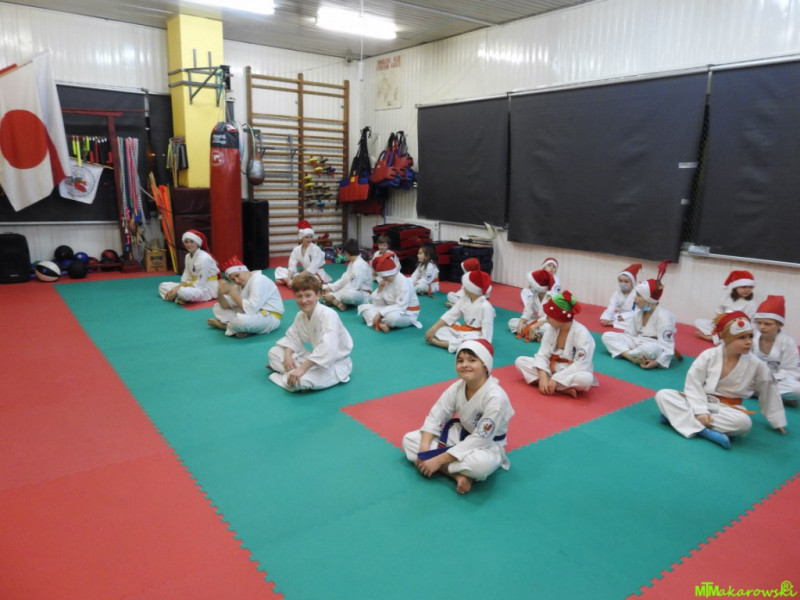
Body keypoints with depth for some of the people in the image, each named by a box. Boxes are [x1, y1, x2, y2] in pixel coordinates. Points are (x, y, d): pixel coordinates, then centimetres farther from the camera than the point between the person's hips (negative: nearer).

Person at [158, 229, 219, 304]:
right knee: (163, 286, 9)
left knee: (184, 292, -39)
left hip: (208, 289, -9)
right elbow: (186, 277, 6)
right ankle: (177, 297, -17)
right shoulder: (188, 256, 6)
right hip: (194, 284, 9)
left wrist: (178, 291, -21)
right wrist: (177, 288, -14)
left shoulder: (204, 258, -21)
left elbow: (201, 283, -23)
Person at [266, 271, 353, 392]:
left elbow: (327, 349, -37)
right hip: (316, 358, 8)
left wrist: (302, 368, -37)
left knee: (298, 381, -31)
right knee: (274, 353, 7)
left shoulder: (328, 315, -27)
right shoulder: (300, 316, -1)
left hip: (335, 363, -8)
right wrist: (288, 355, -11)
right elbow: (292, 337, 11)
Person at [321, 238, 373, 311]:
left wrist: (333, 296, -23)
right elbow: (344, 279, 12)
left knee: (349, 294, -45)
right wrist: (330, 287, -2)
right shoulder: (352, 263, 13)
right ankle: (338, 302, -20)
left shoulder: (360, 265, -21)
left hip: (363, 295, -10)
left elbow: (353, 287, -25)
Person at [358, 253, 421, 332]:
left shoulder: (403, 282, -23)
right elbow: (378, 303, 1)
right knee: (364, 307, -3)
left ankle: (378, 322, -8)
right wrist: (380, 289, -16)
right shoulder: (384, 280, 0)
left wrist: (380, 313, -31)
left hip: (407, 313, -8)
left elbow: (401, 307, -28)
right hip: (391, 309, 8)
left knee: (392, 317, -42)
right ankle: (380, 323, -26)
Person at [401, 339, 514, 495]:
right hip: (461, 434, 7)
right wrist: (424, 450, -20)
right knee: (409, 439, -8)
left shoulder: (496, 398, -30)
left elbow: (479, 440, -28)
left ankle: (442, 467, -15)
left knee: (482, 463, -43)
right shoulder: (457, 387, -13)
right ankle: (458, 474, -19)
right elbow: (435, 417, -5)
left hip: (486, 444, -7)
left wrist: (439, 460, -27)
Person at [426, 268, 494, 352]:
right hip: (463, 331, 7)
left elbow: (487, 329, -21)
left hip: (475, 335, -7)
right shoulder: (464, 300, 1)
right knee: (438, 330, -7)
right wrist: (433, 329, -9)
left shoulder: (485, 306, -21)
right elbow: (450, 315, -1)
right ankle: (458, 342, -26)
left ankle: (438, 342, -32)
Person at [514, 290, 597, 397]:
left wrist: (555, 379, -30)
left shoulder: (581, 333, -22)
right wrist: (543, 376, -26)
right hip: (552, 369, 7)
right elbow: (543, 354, -9)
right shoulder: (551, 329, -5)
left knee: (586, 378, -40)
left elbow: (581, 365, -26)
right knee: (520, 361, -11)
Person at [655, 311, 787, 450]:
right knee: (662, 395, -23)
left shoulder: (756, 365, -7)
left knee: (743, 422, -35)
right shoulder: (709, 355, -13)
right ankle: (704, 430, -32)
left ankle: (680, 416, -30)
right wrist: (700, 411, -22)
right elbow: (693, 384, -12)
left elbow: (769, 392, 8)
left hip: (726, 408, 1)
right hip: (699, 402, -1)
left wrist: (777, 421, 17)